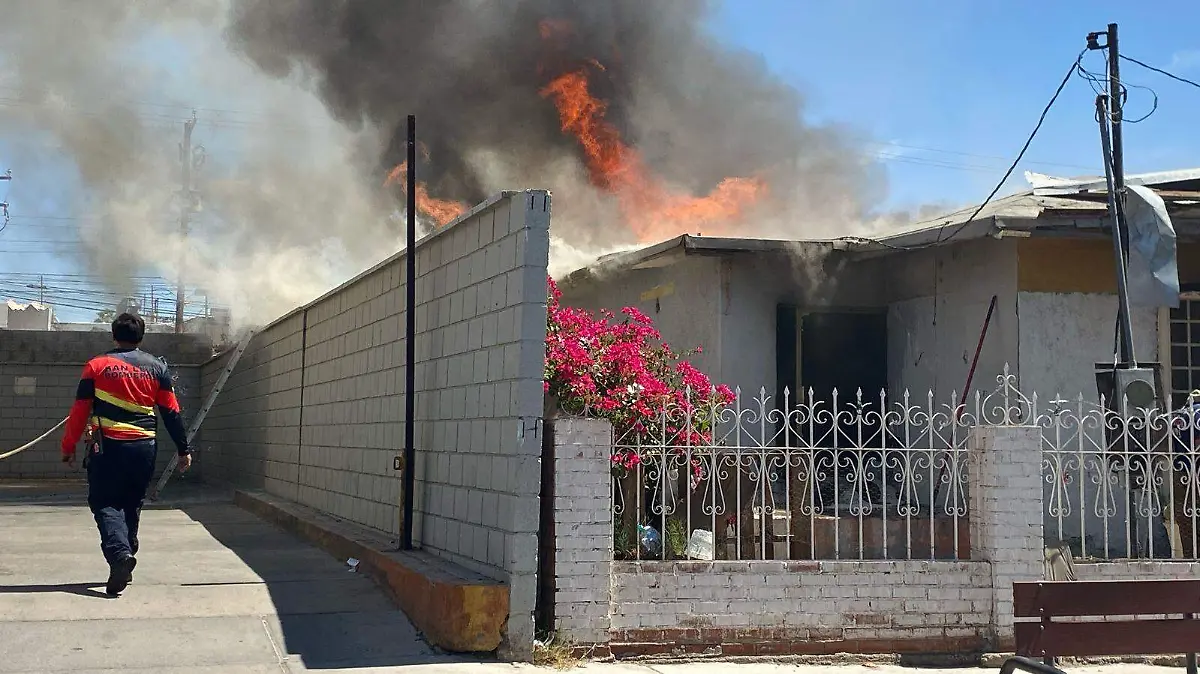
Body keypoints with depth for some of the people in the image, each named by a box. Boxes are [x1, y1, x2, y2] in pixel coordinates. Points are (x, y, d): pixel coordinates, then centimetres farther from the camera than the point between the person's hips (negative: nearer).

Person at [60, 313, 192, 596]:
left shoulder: (97, 366, 0)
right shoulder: (156, 368, 5)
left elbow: (80, 411, 0)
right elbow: (171, 412, 4)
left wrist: (69, 447, 10)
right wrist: (183, 449, 9)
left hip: (108, 446, -3)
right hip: (144, 448, 3)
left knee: (105, 504, 1)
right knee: (131, 505, 16)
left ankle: (119, 554, -25)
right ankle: (124, 567, 18)